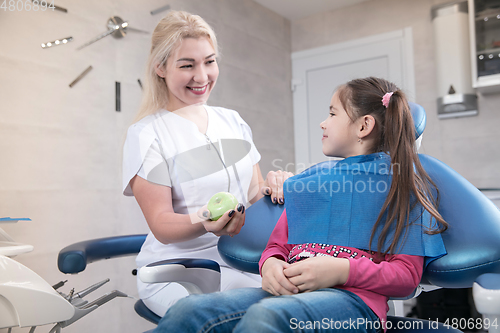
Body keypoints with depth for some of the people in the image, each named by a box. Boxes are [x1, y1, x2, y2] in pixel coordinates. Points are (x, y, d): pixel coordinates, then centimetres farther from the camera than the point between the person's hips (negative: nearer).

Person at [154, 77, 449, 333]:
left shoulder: (400, 183, 9)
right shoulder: (308, 181, 24)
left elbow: (407, 275, 2)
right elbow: (277, 245, 22)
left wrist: (341, 270, -15)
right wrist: (270, 265, -3)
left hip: (354, 296, -4)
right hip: (289, 290, 5)